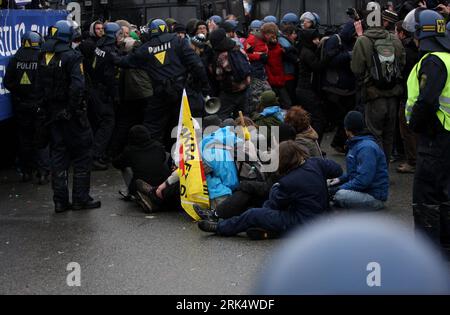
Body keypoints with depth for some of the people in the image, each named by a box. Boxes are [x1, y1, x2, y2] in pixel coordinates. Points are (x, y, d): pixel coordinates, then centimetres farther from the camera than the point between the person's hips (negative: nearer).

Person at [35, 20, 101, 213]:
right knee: (82, 155, 5)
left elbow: (39, 88, 9)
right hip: (71, 114, -6)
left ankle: (60, 201, 11)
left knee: (58, 155, 11)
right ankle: (80, 198, 6)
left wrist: (47, 108, 13)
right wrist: (73, 109, -16)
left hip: (53, 114, 6)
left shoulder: (44, 57, 4)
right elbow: (77, 86, -25)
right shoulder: (72, 57, -15)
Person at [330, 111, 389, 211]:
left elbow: (363, 180, -27)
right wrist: (340, 179, 5)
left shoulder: (366, 147, -20)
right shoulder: (355, 144, 14)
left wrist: (340, 189, -20)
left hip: (375, 196, -9)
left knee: (340, 195, -31)